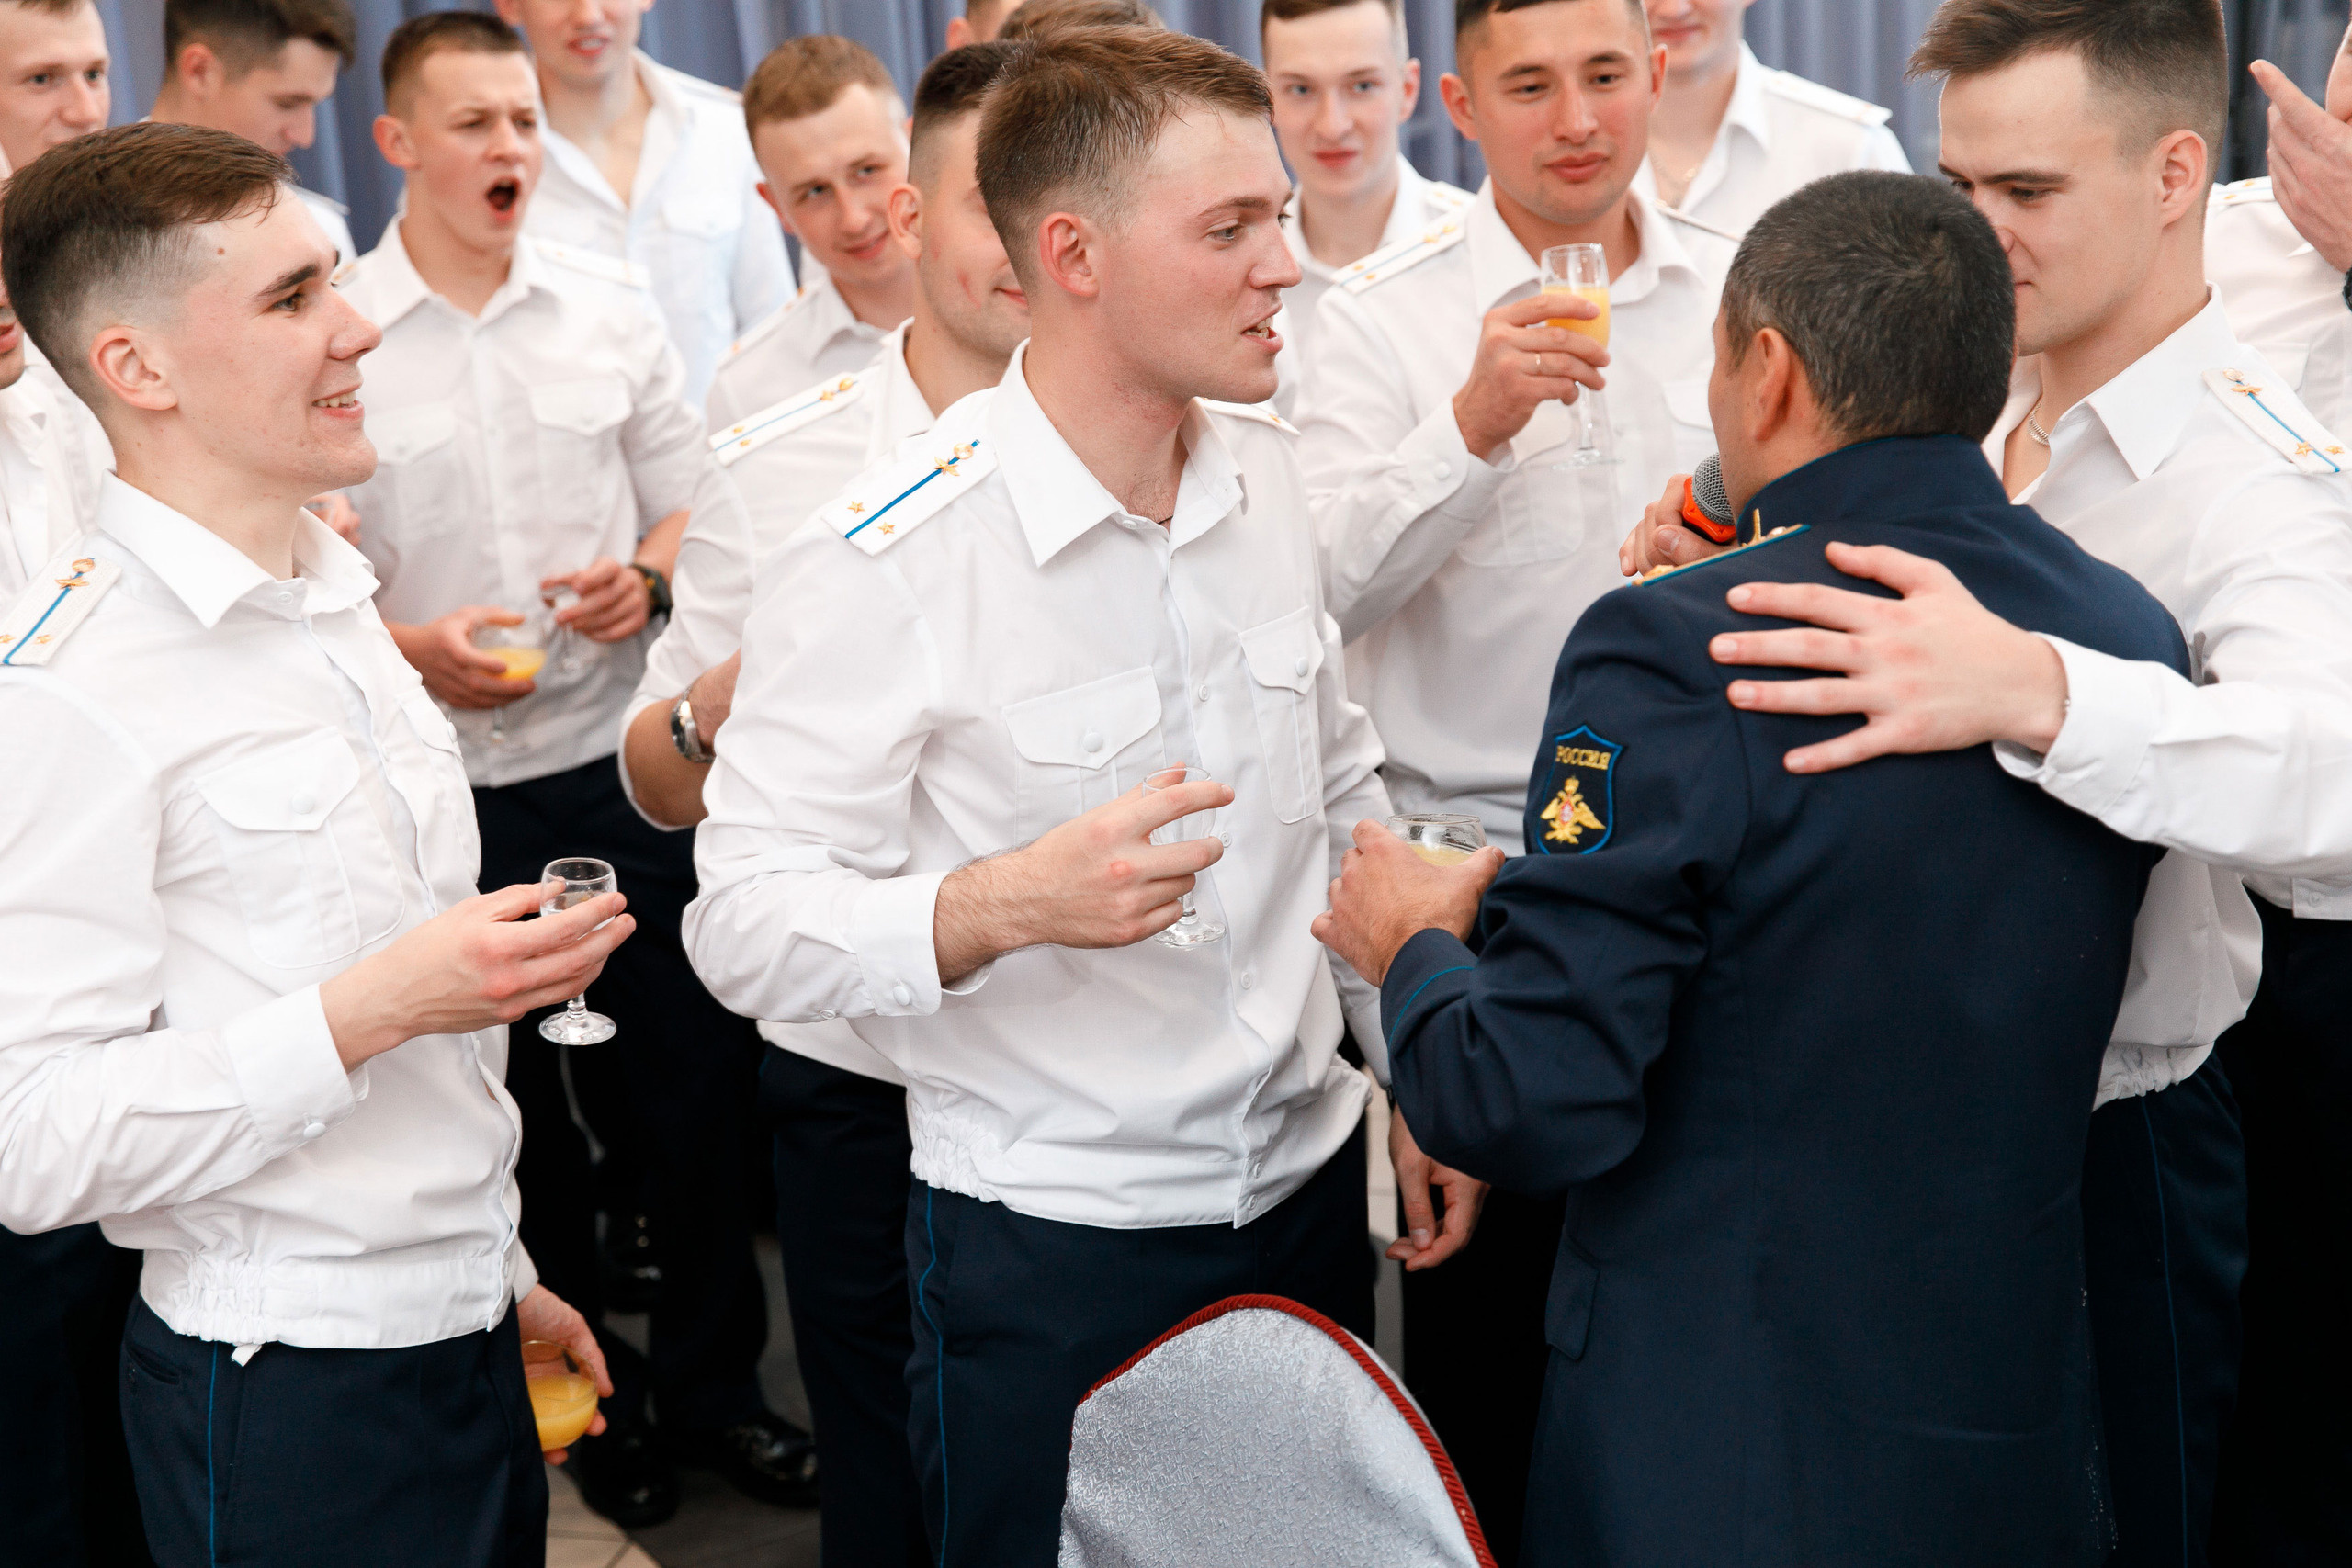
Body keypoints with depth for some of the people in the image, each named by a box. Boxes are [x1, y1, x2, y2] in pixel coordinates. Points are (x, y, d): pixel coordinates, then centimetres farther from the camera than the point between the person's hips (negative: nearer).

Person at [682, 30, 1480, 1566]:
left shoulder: (1264, 471, 2)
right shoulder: (882, 562, -18)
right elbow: (746, 923, -19)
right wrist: (1003, 905, -34)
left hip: (1309, 1185, 6)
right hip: (1047, 1252, -6)